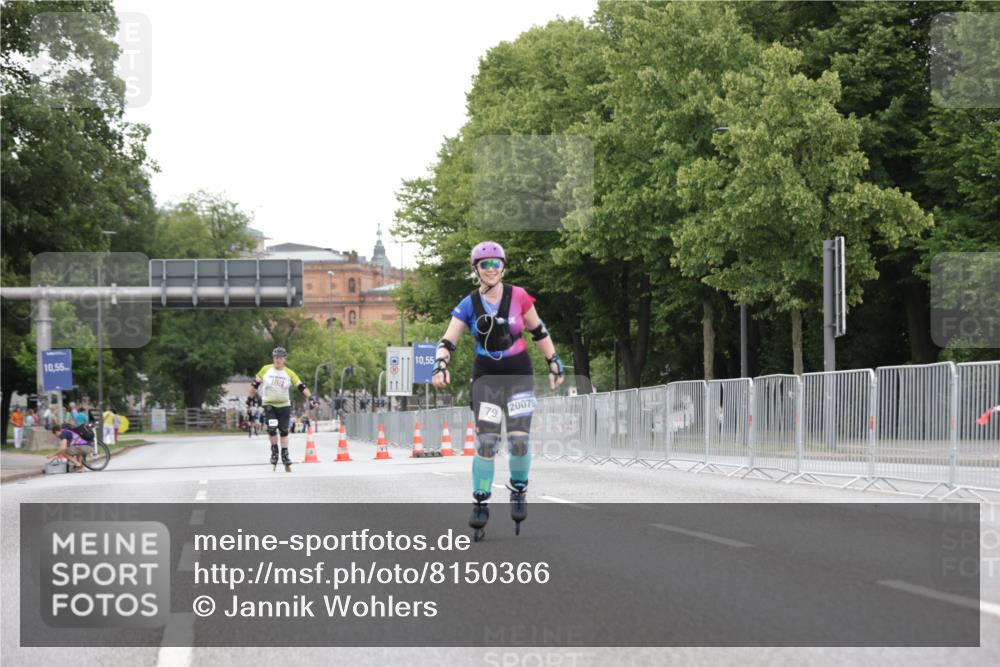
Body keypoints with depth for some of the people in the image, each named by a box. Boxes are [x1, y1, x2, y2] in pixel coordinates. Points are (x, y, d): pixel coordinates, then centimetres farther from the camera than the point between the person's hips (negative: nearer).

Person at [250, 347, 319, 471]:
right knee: (272, 428, -18)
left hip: (284, 405, 1)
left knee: (284, 431, 3)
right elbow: (255, 384, 8)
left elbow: (301, 386, -3)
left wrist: (310, 397, -14)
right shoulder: (266, 370, -2)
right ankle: (274, 450, 4)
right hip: (269, 405, -1)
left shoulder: (289, 373, -2)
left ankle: (285, 455, 14)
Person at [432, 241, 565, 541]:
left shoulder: (518, 297, -6)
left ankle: (518, 490, 15)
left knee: (519, 439, -10)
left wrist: (554, 363, 7)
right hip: (486, 377, 0)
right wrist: (440, 366, -26)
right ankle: (480, 503, 1)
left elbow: (539, 331, 6)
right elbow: (447, 341, -8)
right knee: (486, 441, -9)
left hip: (519, 374, 0)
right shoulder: (468, 305, -5)